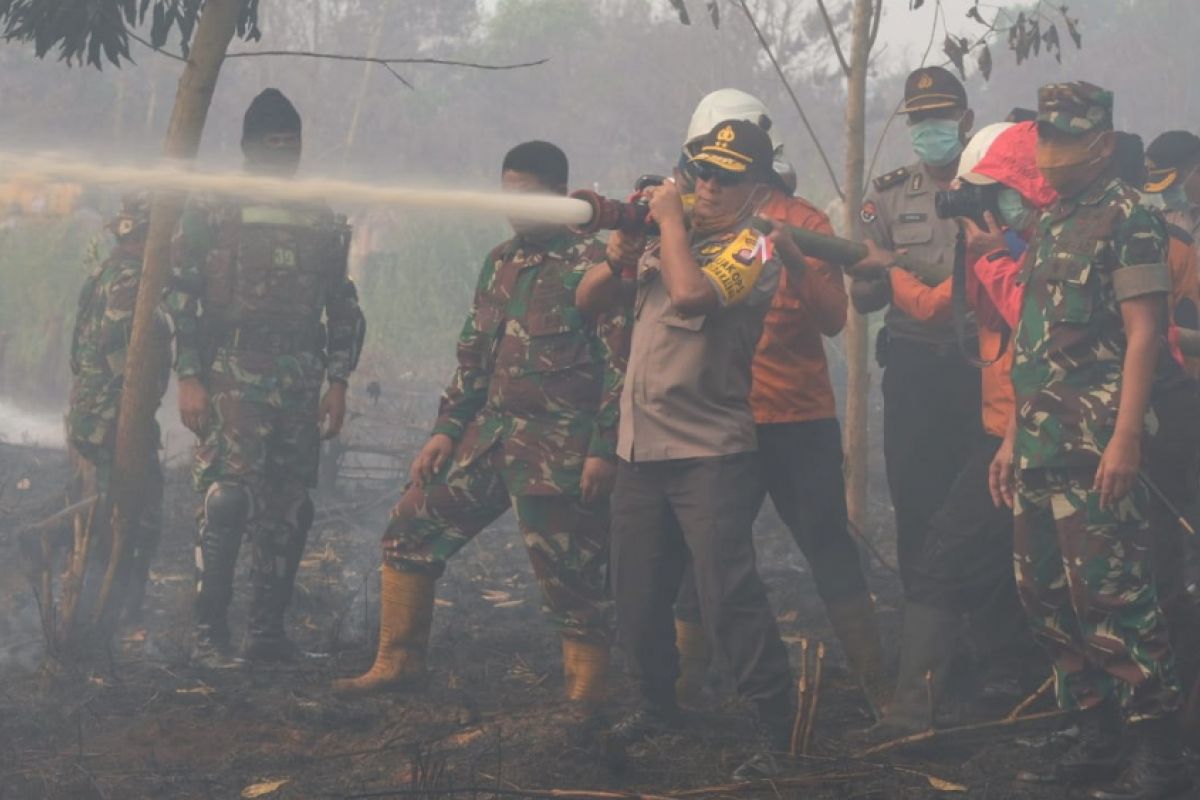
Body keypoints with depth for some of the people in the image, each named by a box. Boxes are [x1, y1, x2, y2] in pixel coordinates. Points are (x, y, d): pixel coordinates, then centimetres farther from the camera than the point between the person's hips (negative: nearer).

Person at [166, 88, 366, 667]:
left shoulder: (323, 223, 15)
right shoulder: (211, 214, 3)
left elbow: (343, 308, 17)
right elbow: (182, 297, -1)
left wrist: (338, 381, 8)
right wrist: (189, 377, -9)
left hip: (301, 383, 5)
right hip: (232, 378, -4)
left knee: (288, 509, 5)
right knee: (227, 499, -13)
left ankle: (268, 629, 13)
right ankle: (209, 631, -9)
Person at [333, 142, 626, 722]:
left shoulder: (592, 266, -9)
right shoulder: (500, 263, 14)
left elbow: (620, 365, -12)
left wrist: (605, 450, -17)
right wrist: (446, 430, 11)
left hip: (560, 449, -8)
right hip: (490, 433, 8)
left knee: (569, 573, -4)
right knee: (411, 530, 8)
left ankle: (586, 697, 8)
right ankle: (396, 662, 18)